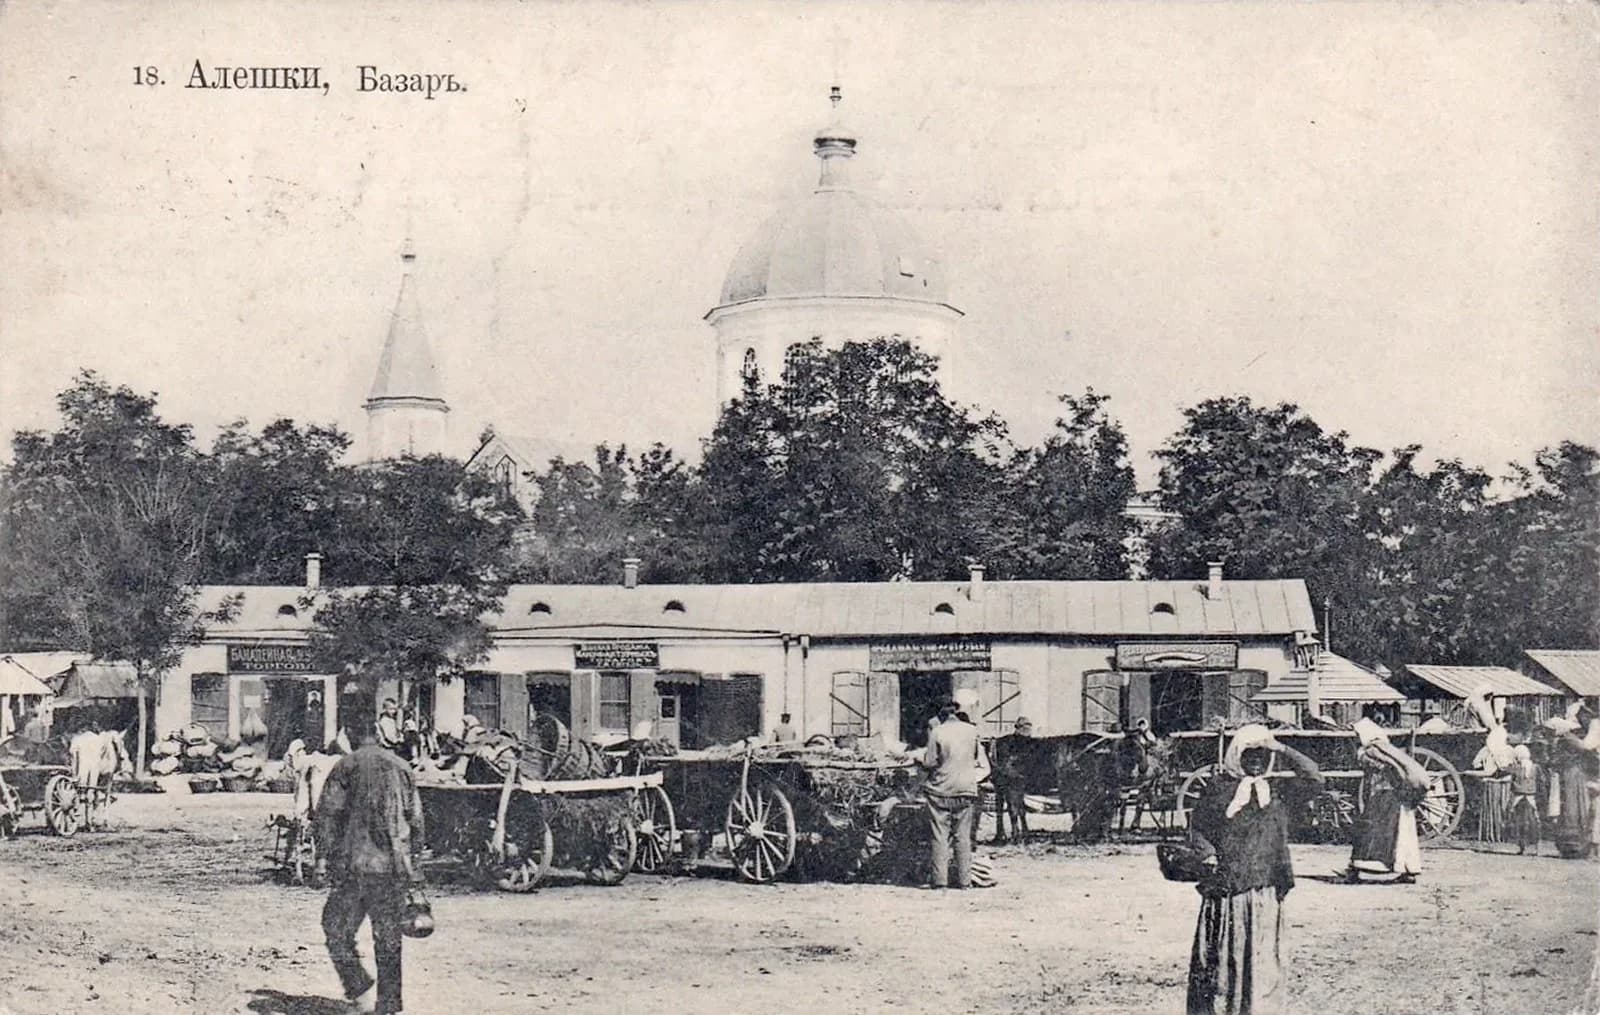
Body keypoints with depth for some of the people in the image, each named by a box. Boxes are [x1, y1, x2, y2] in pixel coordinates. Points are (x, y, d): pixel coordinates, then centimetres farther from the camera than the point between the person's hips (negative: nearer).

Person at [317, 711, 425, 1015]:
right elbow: (416, 818, 13)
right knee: (388, 937, 10)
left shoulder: (346, 766, 2)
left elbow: (326, 815, -4)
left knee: (337, 927, 7)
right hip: (394, 865, 3)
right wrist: (410, 857, 22)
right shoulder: (401, 767, 12)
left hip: (355, 863, -3)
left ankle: (361, 990, -7)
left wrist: (331, 858, 3)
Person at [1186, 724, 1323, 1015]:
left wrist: (1281, 750, -4)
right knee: (1219, 954, 3)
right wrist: (1208, 856, -11)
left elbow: (1313, 777, -1)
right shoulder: (1219, 787, 3)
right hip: (1225, 885, -2)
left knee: (1261, 955, 1)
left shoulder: (1276, 790, 10)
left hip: (1264, 888, 2)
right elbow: (1196, 827, 4)